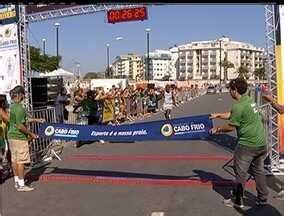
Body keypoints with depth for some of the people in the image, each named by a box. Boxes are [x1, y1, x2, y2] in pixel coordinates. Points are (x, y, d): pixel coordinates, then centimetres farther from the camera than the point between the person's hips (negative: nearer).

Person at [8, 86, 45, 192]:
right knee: (21, 161, -2)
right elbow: (20, 126, -21)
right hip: (19, 137, -10)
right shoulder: (19, 108, -19)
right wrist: (31, 134, -11)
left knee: (14, 160, 15)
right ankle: (21, 185, 5)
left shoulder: (12, 106, 11)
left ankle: (17, 181, 25)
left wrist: (36, 120, 23)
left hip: (11, 136, 10)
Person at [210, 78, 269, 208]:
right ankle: (262, 199, 27)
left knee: (240, 173, 6)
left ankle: (238, 201, 18)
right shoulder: (249, 100, 9)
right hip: (261, 143, 9)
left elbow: (231, 127, -10)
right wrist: (218, 115, 22)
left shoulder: (239, 106, -19)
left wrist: (217, 129, 5)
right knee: (258, 171, 18)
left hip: (247, 145, -8)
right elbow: (232, 115, 20)